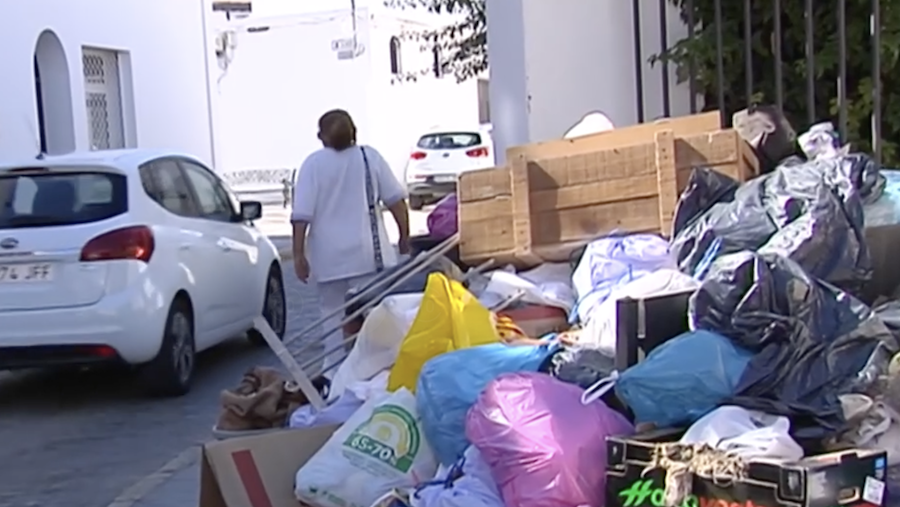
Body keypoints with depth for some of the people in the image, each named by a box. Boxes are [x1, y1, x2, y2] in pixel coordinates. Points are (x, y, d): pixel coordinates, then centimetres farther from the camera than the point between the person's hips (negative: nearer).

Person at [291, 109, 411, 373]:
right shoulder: (370, 157, 4)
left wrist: (298, 254, -2)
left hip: (329, 258, 0)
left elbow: (302, 215, -7)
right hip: (368, 254, 0)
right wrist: (404, 237, 15)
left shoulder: (313, 164, -1)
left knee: (334, 318, 8)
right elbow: (396, 200, 4)